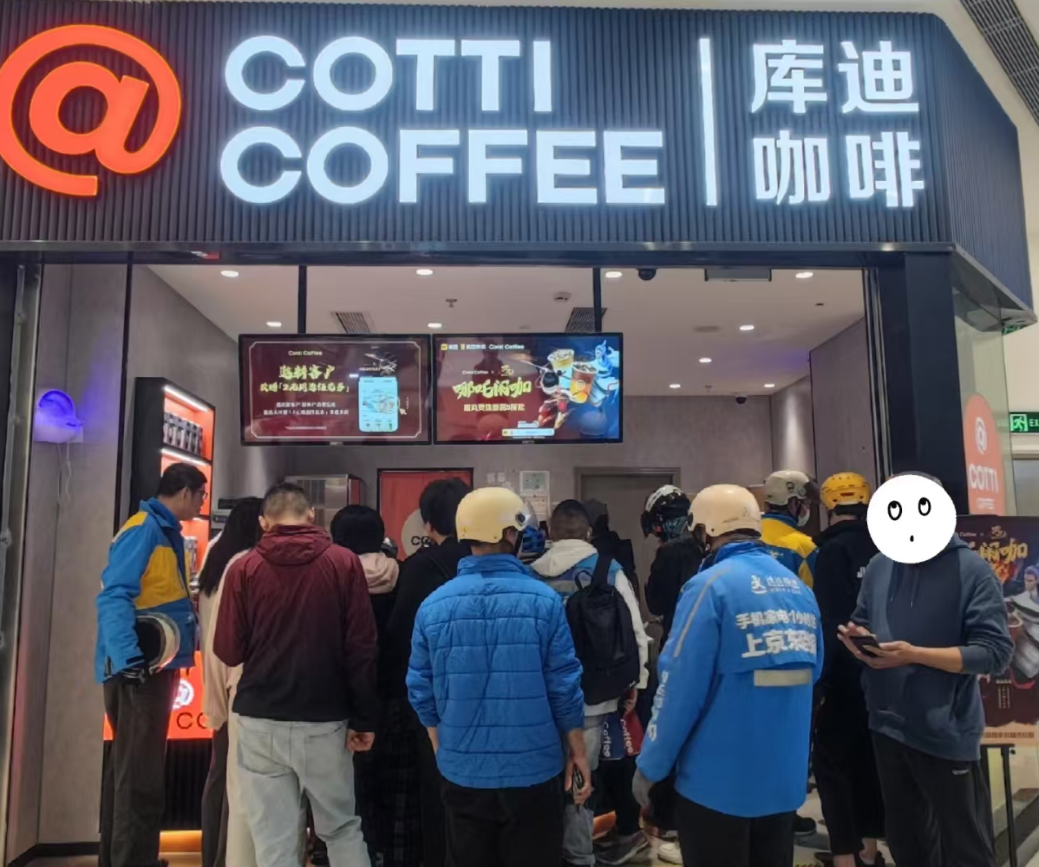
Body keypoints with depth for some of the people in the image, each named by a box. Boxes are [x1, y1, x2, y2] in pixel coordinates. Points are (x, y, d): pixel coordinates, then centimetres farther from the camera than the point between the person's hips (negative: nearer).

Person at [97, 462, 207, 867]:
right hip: (138, 669, -10)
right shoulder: (143, 530, -15)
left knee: (131, 768, 19)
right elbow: (113, 595, -24)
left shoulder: (166, 532, 15)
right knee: (140, 774, -4)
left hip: (155, 666, 10)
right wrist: (127, 656, -32)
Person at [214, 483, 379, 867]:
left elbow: (229, 651, -2)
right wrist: (365, 718, 0)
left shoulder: (244, 569, -2)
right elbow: (362, 648, -6)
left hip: (261, 722, 0)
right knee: (342, 828, 16)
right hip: (325, 721, 0)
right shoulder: (344, 562, -3)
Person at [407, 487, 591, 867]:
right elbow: (564, 687, -9)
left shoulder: (434, 605, -6)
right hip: (532, 770, -2)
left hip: (463, 771, 3)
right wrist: (578, 753, 4)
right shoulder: (543, 599, -14)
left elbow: (422, 692, 1)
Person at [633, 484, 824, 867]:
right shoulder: (799, 588, 3)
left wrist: (651, 766, -7)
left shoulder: (711, 585, -16)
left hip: (718, 780, -6)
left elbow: (680, 687, -18)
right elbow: (812, 672, 9)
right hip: (784, 778, 6)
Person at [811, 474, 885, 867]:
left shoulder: (834, 551, -15)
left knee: (831, 762, 2)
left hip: (848, 676, -7)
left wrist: (819, 677, -16)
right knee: (869, 758, 17)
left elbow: (830, 622, -20)